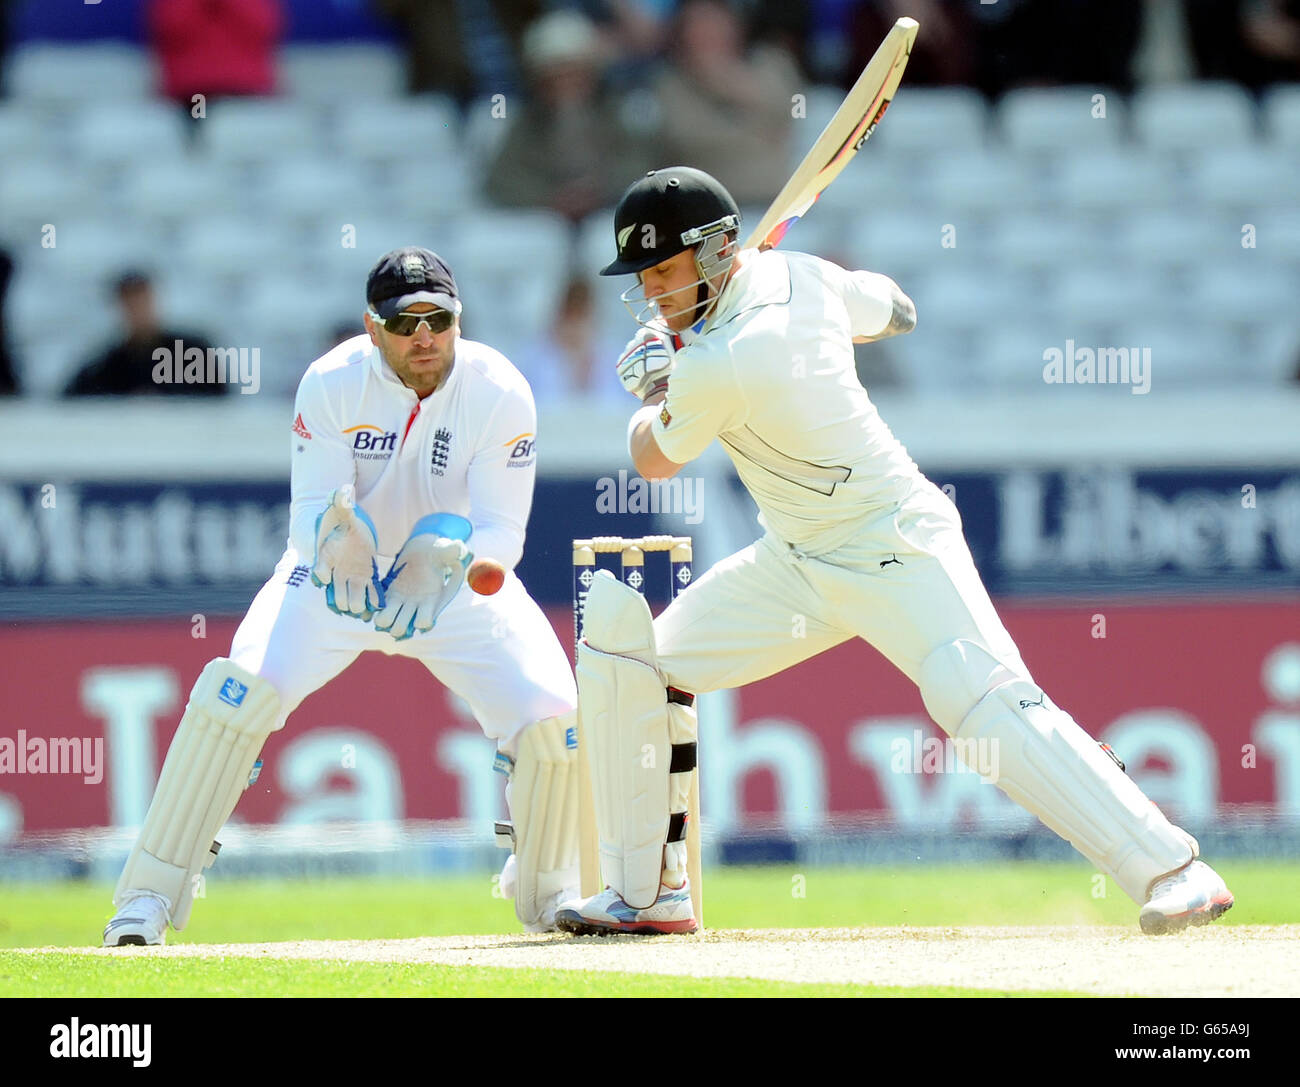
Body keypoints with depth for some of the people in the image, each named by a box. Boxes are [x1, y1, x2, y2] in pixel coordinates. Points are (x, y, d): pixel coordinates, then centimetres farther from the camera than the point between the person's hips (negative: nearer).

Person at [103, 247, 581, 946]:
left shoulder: (500, 394, -21)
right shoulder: (332, 384, -21)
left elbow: (502, 532, -23)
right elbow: (310, 513, -23)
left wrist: (448, 557, -45)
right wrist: (334, 542, -47)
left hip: (456, 580, 1)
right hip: (338, 573, -1)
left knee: (551, 714, -18)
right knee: (237, 692, -23)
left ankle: (548, 893, 10)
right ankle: (148, 898, -14)